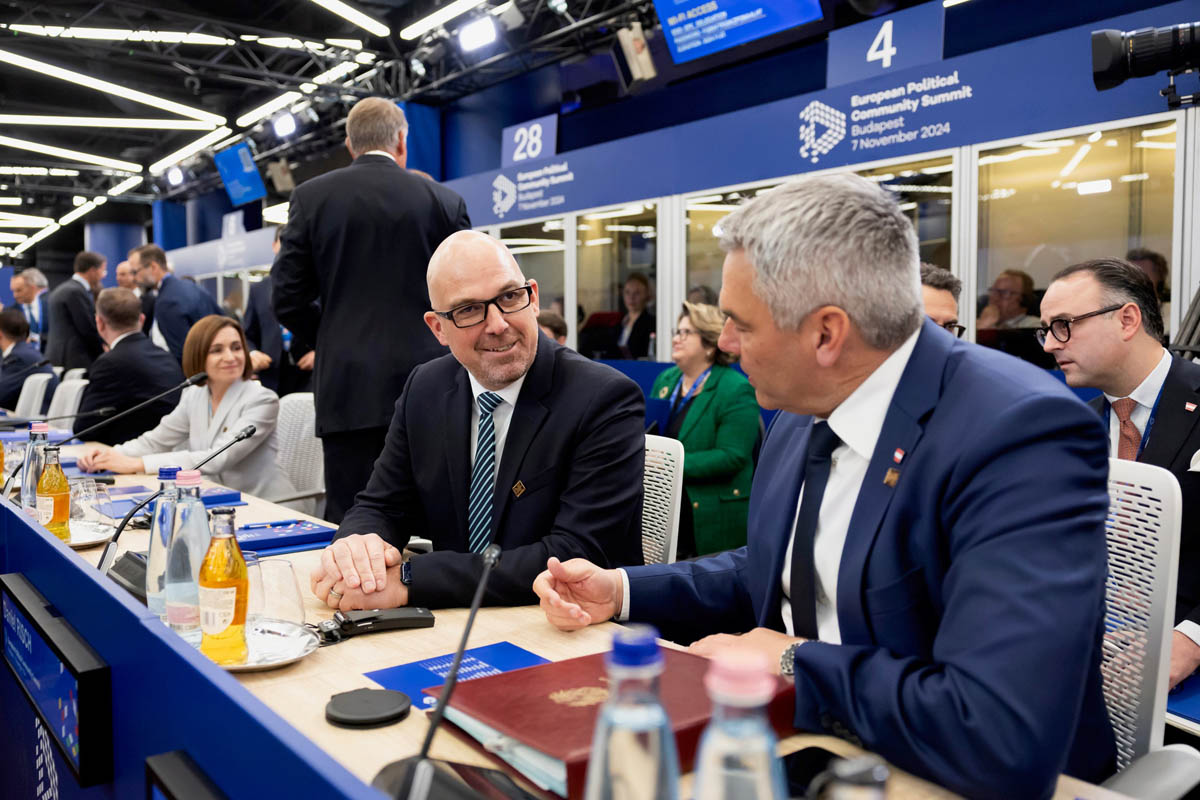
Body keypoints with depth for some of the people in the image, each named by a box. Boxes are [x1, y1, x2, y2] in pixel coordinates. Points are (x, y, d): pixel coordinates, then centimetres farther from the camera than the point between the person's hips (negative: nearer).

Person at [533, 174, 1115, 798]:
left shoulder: (1021, 433, -25)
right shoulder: (799, 417, 0)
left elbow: (1004, 741, -34)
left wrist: (796, 662, -21)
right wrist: (622, 592, 3)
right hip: (793, 745, 7)